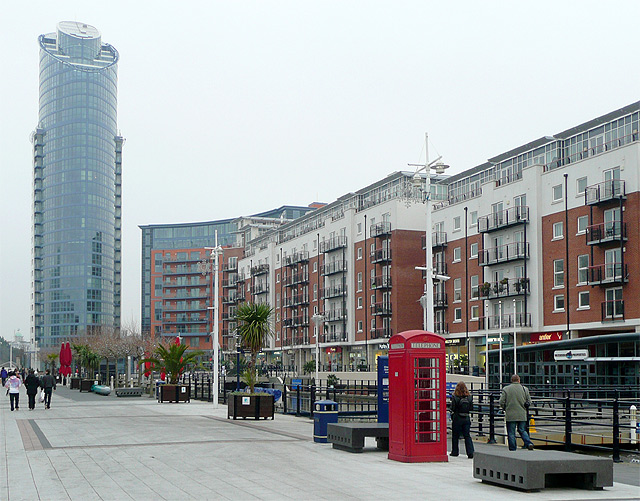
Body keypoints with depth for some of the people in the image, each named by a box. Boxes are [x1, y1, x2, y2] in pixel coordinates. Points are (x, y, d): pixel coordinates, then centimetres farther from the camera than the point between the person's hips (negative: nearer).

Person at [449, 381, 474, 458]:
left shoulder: (455, 397, -12)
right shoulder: (469, 397, -2)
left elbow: (452, 408, -12)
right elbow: (471, 408, 2)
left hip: (457, 418, -3)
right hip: (466, 418, 3)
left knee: (455, 435, 12)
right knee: (467, 436, 5)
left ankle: (455, 452, 19)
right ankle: (470, 452, -6)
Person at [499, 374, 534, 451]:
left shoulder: (506, 389, -5)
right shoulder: (525, 389, 2)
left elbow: (501, 402, -5)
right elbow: (529, 402, 6)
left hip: (510, 415, -2)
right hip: (522, 415, 2)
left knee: (511, 433, 4)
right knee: (522, 430, 14)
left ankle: (512, 449, 5)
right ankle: (529, 443, -5)